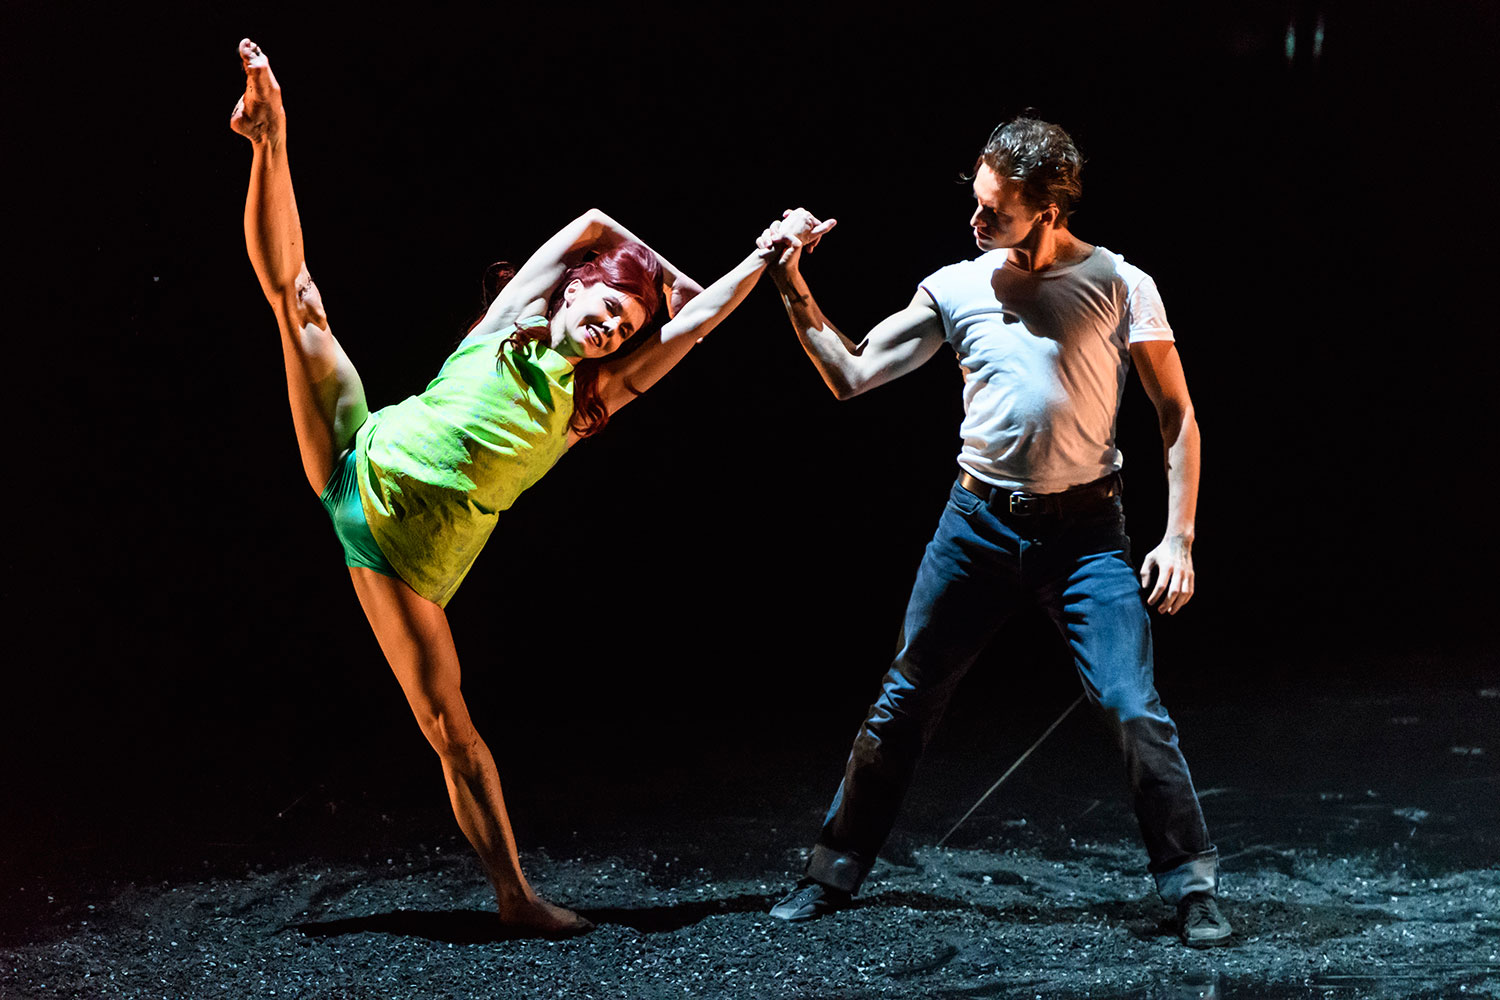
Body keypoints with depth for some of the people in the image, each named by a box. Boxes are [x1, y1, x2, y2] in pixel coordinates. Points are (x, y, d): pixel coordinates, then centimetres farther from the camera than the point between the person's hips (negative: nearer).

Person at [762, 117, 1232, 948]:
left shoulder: (1119, 286, -4)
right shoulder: (956, 288, 4)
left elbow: (1178, 418, -1)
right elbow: (851, 376, 7)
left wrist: (1178, 538, -9)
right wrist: (794, 289, -3)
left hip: (1084, 532, -3)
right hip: (977, 526, 3)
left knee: (1135, 710, -13)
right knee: (902, 704, 9)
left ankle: (1192, 891, 0)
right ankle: (831, 874, 23)